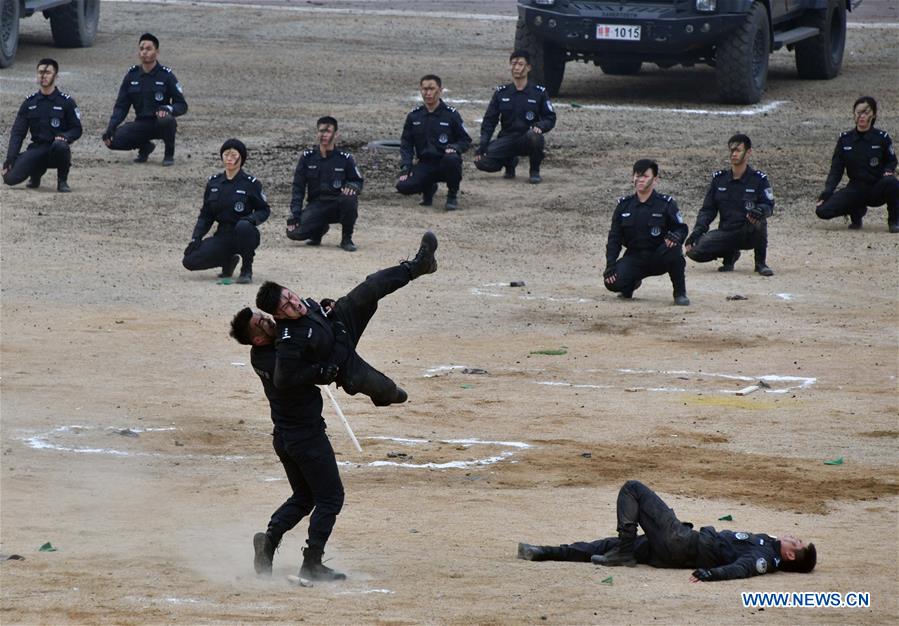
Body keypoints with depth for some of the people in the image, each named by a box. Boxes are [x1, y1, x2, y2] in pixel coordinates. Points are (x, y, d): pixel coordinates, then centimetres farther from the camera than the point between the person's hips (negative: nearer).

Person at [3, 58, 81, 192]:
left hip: (57, 151, -3)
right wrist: (10, 160, -5)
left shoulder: (66, 102, 0)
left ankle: (62, 181, -11)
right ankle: (36, 172, 14)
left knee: (60, 146, -41)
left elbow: (77, 130, 2)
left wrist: (64, 137, -22)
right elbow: (17, 133, 7)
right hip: (36, 150, 3)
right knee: (11, 177, -22)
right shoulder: (29, 102, 8)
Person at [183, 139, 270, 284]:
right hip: (222, 236, 4)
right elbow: (205, 216, 12)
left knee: (243, 226, -40)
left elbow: (264, 210, -1)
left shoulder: (250, 183, -5)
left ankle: (247, 270, -15)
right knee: (190, 260, -16)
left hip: (243, 234, -4)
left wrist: (252, 219, -23)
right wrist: (196, 238, -1)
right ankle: (228, 261, 14)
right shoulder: (214, 183, 7)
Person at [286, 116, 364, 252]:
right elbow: (298, 188, 3)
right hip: (316, 207, 1)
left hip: (338, 205, -1)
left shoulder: (345, 158, -1)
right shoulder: (307, 157, 2)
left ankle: (347, 239, -12)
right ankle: (319, 229, 13)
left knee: (350, 198, -37)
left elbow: (358, 181, 5)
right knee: (294, 232, -24)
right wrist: (295, 215, -8)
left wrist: (352, 187, -22)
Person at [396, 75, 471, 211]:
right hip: (424, 165, 3)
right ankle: (428, 188, 13)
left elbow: (466, 140, 3)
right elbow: (406, 144, 12)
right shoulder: (414, 116, 7)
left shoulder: (451, 114, -2)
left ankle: (452, 196, -11)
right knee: (403, 186, -23)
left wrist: (455, 147, -19)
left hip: (445, 164, -3)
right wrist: (405, 166, -3)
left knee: (452, 158, -39)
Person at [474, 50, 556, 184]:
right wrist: (482, 147, -5)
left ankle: (535, 172, -9)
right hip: (507, 140, 2)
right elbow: (489, 121, 6)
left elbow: (550, 118, 2)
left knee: (534, 137, -39)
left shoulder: (539, 92, 0)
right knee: (482, 162, -21)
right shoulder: (501, 92, 6)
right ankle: (510, 162, 13)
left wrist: (540, 126, -22)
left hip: (528, 140, -2)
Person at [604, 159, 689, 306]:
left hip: (659, 258, -2)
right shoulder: (624, 205, 5)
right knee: (613, 282, -25)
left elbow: (681, 228, -3)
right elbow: (614, 238, 4)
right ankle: (632, 284, 14)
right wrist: (610, 266, -8)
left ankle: (680, 293, -17)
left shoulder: (666, 204, -4)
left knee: (673, 248, -36)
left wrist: (676, 236, -29)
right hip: (634, 259, 2)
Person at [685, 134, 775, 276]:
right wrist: (697, 231, -6)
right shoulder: (719, 178, 10)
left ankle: (761, 263, -14)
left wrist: (760, 211, -34)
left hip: (750, 234, -4)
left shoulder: (758, 179, 0)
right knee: (694, 250, -20)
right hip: (725, 232, 4)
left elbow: (768, 206, -9)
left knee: (758, 220, -39)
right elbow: (708, 209, 10)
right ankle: (730, 254, 12)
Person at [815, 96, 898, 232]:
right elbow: (836, 170, 4)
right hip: (856, 189, 2)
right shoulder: (845, 139, 3)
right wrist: (825, 195, -8)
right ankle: (857, 211, 11)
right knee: (822, 210, -20)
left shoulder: (882, 137, -3)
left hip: (877, 190, -2)